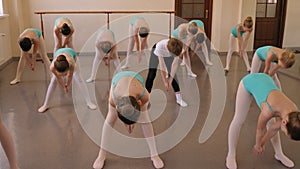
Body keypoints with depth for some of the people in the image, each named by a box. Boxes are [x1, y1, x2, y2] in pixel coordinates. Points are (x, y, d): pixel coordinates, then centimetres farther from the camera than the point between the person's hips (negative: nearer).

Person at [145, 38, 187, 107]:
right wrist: (165, 81, -29)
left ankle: (179, 99, 2)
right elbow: (162, 66, -36)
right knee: (151, 74, -11)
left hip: (168, 56, 2)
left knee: (172, 75, -5)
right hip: (156, 52, -2)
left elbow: (175, 64, -27)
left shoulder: (177, 48, -37)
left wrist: (170, 79, -25)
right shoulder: (160, 46, -45)